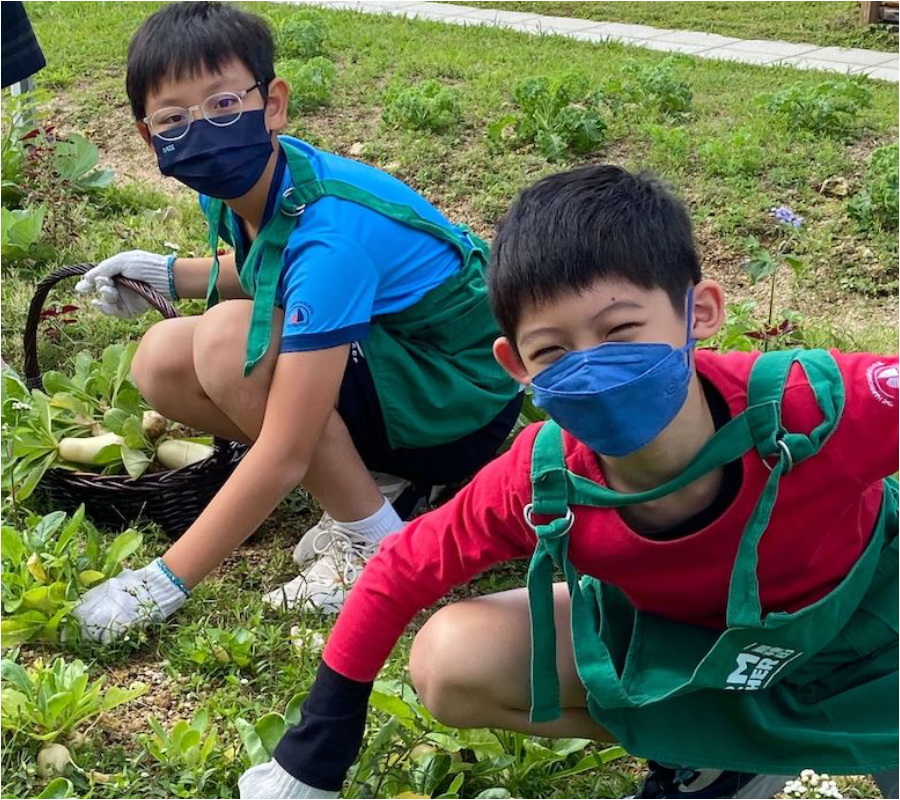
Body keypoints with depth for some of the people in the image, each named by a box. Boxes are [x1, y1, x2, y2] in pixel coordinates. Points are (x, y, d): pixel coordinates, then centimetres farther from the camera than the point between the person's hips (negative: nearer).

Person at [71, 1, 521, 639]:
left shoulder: (328, 232, -32)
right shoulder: (242, 183, -8)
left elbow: (283, 456, -31)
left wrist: (166, 582, -25)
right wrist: (168, 274, 2)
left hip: (464, 403, -8)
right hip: (378, 360, 8)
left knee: (229, 340, -29)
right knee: (162, 362, -6)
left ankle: (372, 537, -13)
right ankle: (376, 474, 1)